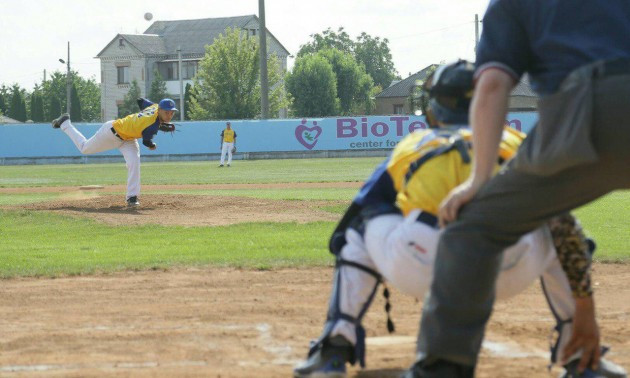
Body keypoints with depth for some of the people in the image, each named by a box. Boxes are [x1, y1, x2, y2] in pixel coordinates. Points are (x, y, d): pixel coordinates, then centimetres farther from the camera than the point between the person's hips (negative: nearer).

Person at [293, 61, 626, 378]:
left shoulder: (408, 147, 32)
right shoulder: (516, 143, 30)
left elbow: (341, 237, 34)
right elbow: (566, 228, 22)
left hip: (419, 267, 0)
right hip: (509, 271, 1)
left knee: (358, 229, 32)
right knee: (557, 229, 35)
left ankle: (335, 349, 16)